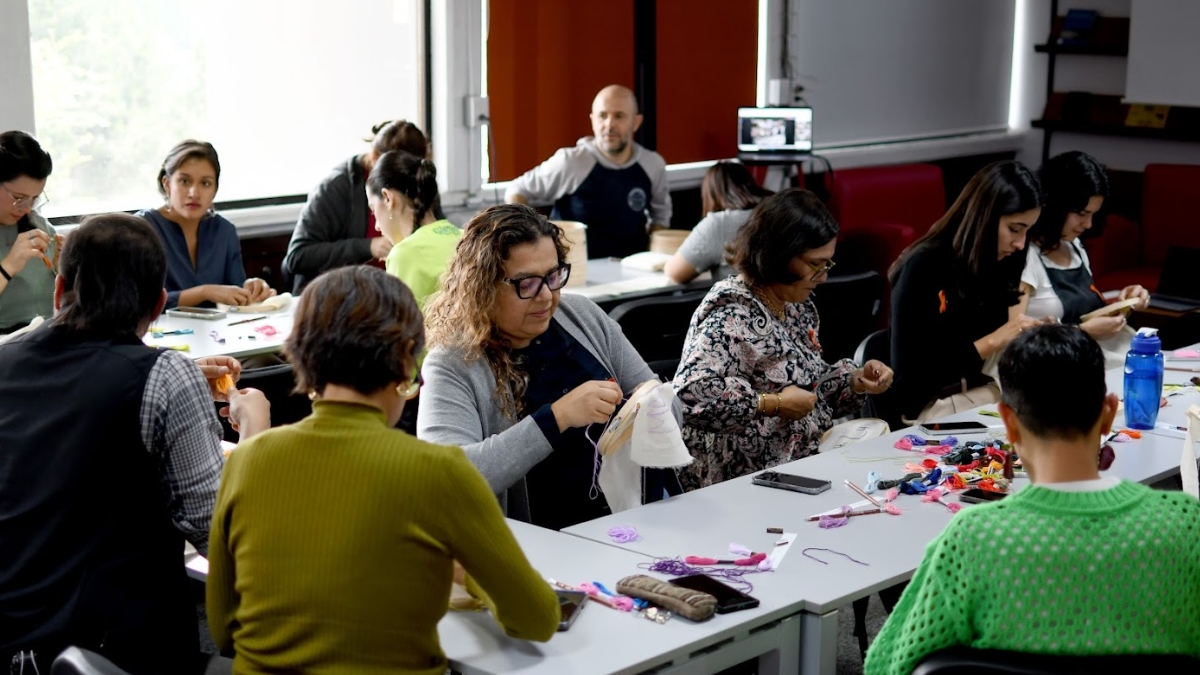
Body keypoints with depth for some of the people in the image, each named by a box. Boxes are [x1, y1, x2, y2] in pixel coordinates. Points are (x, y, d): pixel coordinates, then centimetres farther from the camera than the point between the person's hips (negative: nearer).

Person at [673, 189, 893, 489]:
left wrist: (857, 380, 3)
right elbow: (690, 393, -30)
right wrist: (773, 405, -23)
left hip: (805, 460, 9)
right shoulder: (733, 317, -18)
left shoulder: (798, 306, 12)